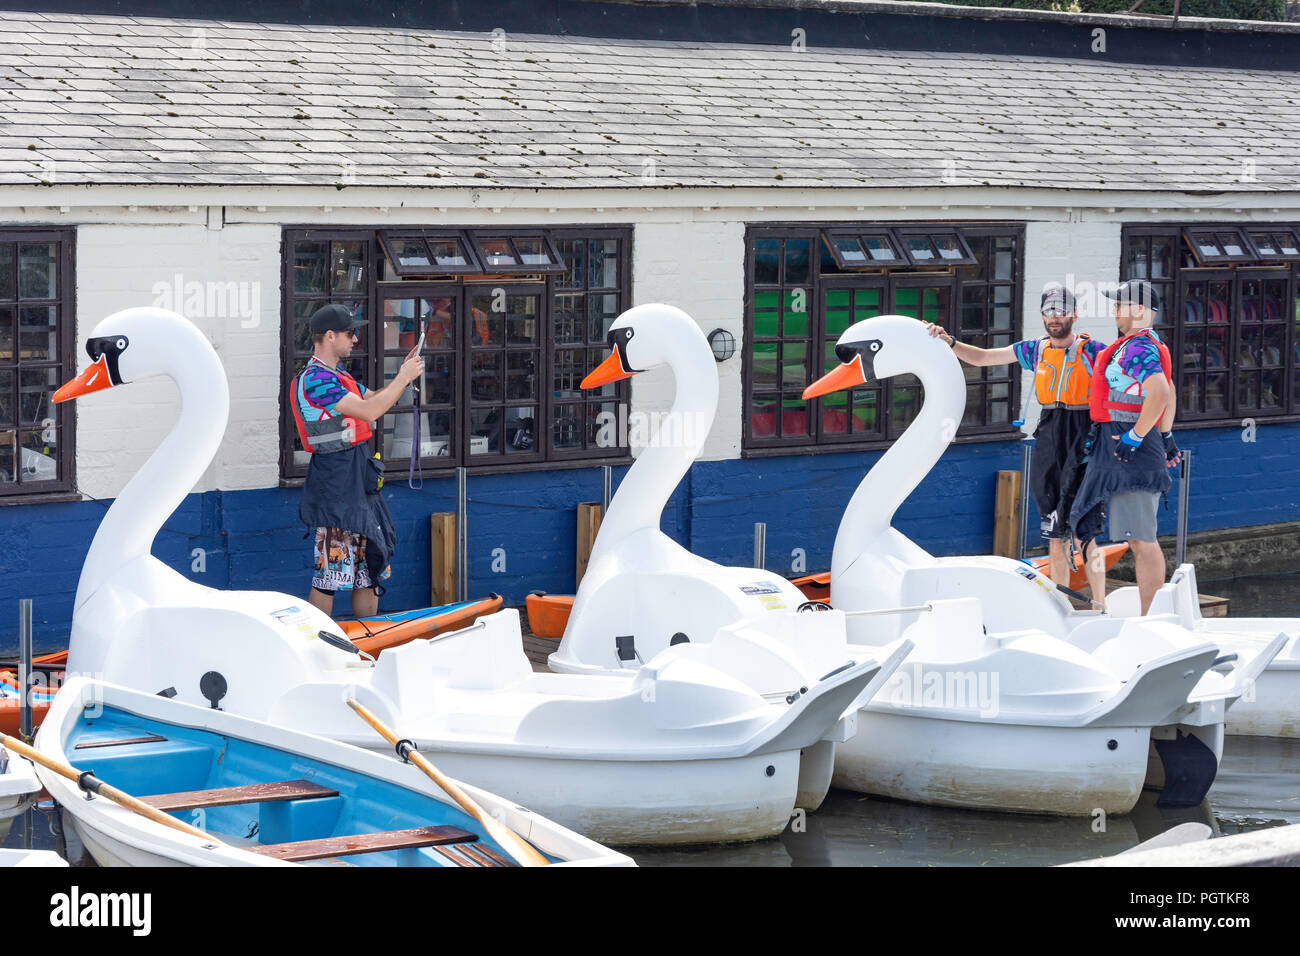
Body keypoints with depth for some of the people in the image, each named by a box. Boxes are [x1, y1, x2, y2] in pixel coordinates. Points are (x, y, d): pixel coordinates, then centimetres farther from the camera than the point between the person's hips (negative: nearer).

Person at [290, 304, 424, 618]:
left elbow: (372, 399, 27)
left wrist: (403, 375, 12)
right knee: (330, 571, -8)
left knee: (370, 565, 13)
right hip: (335, 485, -10)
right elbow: (369, 411, -22)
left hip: (360, 482, 10)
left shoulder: (338, 375, 16)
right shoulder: (315, 379, -17)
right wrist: (403, 378, -12)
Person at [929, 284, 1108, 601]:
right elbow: (981, 358, 17)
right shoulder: (1035, 350, 11)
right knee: (1055, 534, 8)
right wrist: (948, 342, 4)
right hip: (1047, 442, 5)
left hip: (1083, 443, -5)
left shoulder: (1092, 351, -2)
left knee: (1083, 534, -11)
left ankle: (1100, 608, -7)